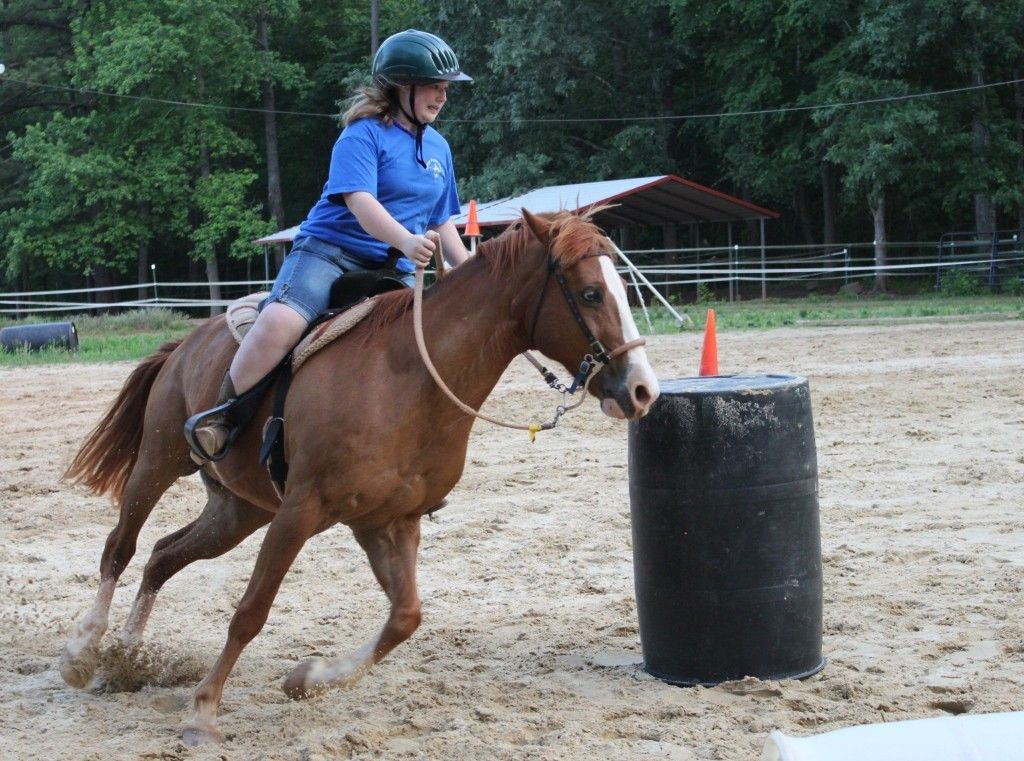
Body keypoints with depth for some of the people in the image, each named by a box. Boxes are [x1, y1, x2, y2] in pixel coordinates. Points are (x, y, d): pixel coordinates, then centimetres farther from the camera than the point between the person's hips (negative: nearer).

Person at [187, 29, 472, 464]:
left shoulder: (439, 148, 16)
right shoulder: (364, 135, -6)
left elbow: (441, 224, 23)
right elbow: (360, 202, -22)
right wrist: (406, 240, -39)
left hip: (394, 270, 7)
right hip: (329, 250, -7)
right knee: (281, 321, -32)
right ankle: (220, 418, -16)